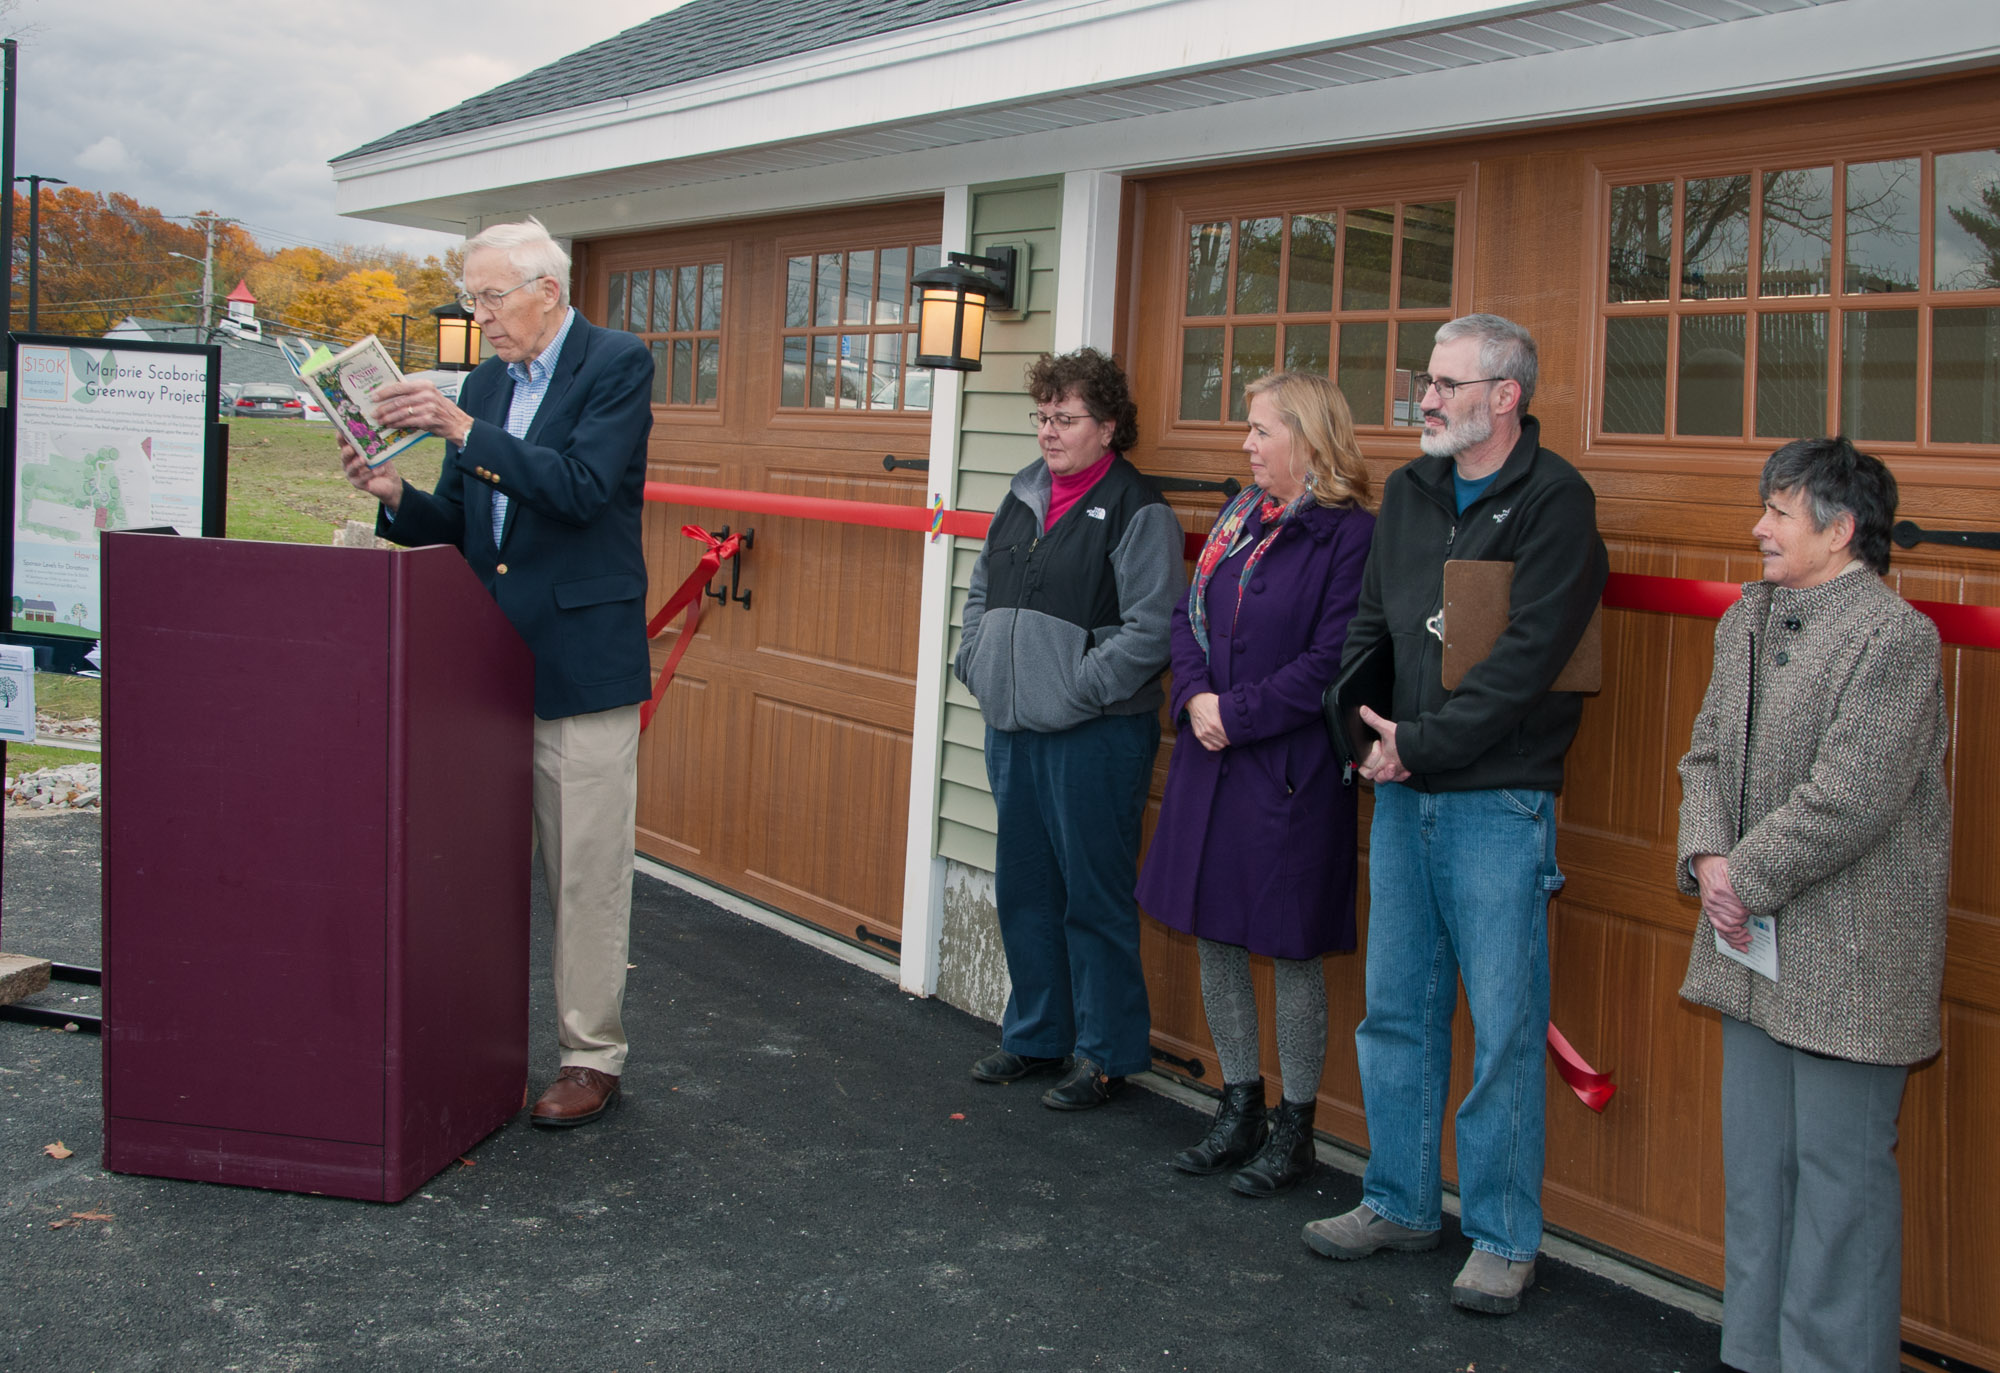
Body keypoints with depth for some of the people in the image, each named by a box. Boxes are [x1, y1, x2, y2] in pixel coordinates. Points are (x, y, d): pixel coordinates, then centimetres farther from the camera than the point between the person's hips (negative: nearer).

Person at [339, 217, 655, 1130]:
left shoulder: (618, 365, -4)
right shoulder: (484, 383, 15)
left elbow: (581, 488, -18)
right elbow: (460, 524, 16)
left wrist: (466, 433, -21)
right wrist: (396, 497, -4)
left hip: (583, 662, -6)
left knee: (587, 872, 0)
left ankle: (592, 1056, 10)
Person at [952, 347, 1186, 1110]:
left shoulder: (1137, 513, -10)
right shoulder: (1023, 497, 13)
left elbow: (1151, 628, -17)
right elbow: (981, 590, 23)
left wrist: (1078, 688, -18)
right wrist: (977, 663, 10)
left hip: (1094, 739, -8)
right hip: (1012, 731, 8)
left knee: (1094, 897, 0)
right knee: (1023, 891, 15)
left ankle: (1105, 1054, 14)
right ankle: (1036, 1036, 30)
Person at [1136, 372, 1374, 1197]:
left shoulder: (1349, 535, -12)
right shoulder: (1240, 520, 12)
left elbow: (1331, 662, -18)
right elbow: (1188, 617, 12)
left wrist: (1238, 713, -16)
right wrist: (1196, 697, -6)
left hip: (1291, 772, -7)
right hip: (1211, 760, 8)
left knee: (1290, 948, 4)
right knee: (1213, 934, 14)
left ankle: (1294, 1128, 20)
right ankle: (1240, 1107, 30)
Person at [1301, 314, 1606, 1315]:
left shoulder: (1554, 502, -9)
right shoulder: (1408, 492, 12)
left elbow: (1525, 660, -17)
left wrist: (1421, 743, -15)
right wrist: (1365, 724, 1)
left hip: (1498, 800, -6)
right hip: (1402, 791, 7)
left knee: (1504, 1025, 1)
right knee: (1397, 1009, 14)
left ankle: (1502, 1238, 14)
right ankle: (1399, 1203, 28)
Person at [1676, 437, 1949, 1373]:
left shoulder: (1895, 636, -14)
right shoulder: (1747, 619, 11)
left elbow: (1849, 799, -20)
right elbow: (1708, 751, 10)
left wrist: (1747, 877, -14)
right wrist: (1708, 858, -5)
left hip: (1848, 954, -8)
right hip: (1756, 943, 8)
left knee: (1839, 1168, 2)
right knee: (1755, 1159, 16)